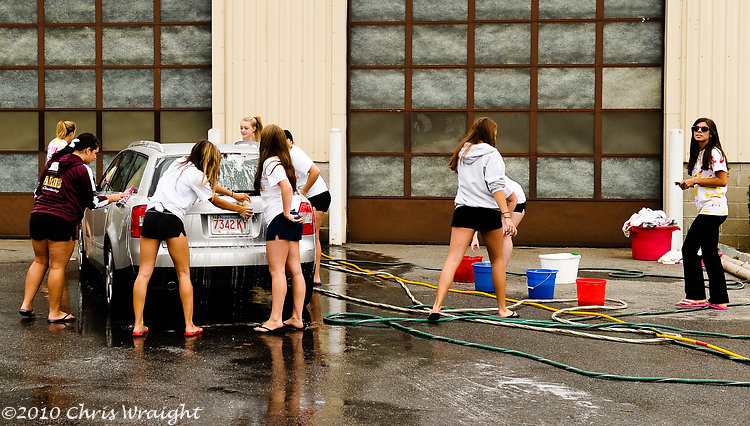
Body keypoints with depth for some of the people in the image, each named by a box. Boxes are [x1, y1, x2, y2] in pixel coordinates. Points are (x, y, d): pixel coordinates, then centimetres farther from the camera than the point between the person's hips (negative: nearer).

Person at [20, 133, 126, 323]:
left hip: (37, 215, 7)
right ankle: (54, 313, 7)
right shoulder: (82, 170, -8)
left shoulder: (53, 162, 14)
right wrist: (111, 198, 11)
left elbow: (38, 191, 20)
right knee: (57, 266, 0)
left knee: (40, 261, 19)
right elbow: (92, 201, -4)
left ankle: (26, 304, 16)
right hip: (61, 222, -7)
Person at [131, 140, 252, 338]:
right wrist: (240, 209, 27)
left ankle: (138, 325, -1)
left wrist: (233, 194, 42)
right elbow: (216, 202, 11)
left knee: (144, 273, 2)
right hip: (171, 220, -7)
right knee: (183, 274, 4)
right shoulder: (196, 176, -2)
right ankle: (189, 325, 4)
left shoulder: (180, 163, 21)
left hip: (150, 217, 7)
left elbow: (210, 184, 34)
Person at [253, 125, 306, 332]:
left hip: (280, 220, -9)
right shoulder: (283, 162, 18)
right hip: (292, 220, 9)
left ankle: (275, 318, -12)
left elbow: (286, 186, -23)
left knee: (277, 271, -10)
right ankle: (297, 318, 8)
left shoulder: (270, 162, -9)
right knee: (295, 270, 6)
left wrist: (286, 213, -18)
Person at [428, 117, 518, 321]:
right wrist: (506, 216, -16)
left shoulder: (462, 153, 13)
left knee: (453, 259, -5)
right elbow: (496, 187, -13)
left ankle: (436, 307, -19)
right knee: (497, 260, 14)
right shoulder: (492, 155, -4)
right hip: (489, 211, -3)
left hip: (463, 211, 3)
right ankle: (502, 309, 22)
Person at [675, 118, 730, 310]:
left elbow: (722, 180, -16)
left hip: (712, 208, -10)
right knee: (709, 253, 10)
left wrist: (696, 180, -14)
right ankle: (719, 300, 14)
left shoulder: (714, 153, -9)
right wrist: (690, 183, 9)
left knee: (689, 248, -9)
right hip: (708, 210, 10)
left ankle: (696, 296, -4)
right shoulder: (699, 154, 19)